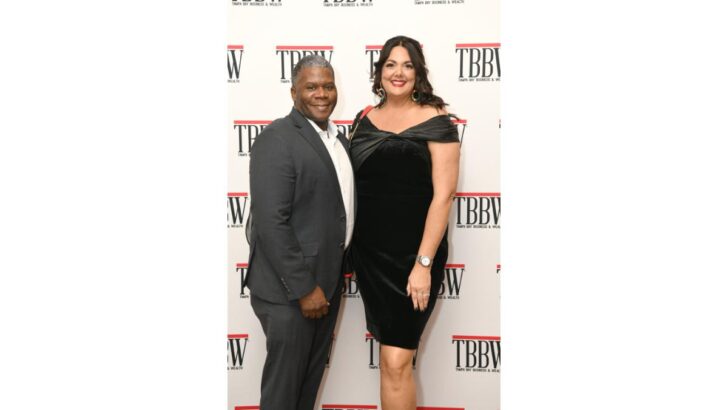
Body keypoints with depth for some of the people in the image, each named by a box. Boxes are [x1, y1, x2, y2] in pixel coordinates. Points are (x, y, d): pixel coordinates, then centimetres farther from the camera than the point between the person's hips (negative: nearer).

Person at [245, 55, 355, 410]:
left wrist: (327, 280, 10)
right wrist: (304, 288, -20)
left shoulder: (338, 139, 9)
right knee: (285, 380, 7)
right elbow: (270, 223, -22)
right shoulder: (277, 139, -17)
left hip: (327, 279, 8)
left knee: (312, 374, 20)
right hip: (288, 288, -8)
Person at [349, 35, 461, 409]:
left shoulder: (436, 120, -7)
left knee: (396, 362, -6)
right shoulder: (364, 119, 8)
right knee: (389, 353, 15)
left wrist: (424, 263, -16)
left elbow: (443, 195, -11)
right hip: (368, 252, 5)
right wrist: (347, 245, 7)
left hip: (412, 256, -5)